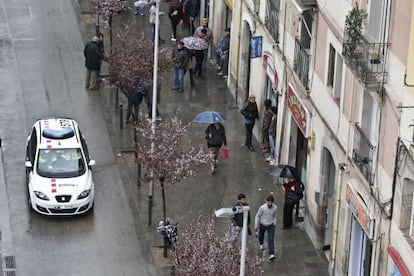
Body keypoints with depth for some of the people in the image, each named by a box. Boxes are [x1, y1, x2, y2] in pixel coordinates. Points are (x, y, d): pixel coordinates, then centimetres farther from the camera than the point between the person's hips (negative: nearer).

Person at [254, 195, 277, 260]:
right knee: (261, 235, 25)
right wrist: (256, 225, -8)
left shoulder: (275, 208, -15)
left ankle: (271, 254, -17)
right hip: (262, 225, 1)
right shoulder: (262, 207, -21)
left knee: (271, 239, -12)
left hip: (271, 226, -1)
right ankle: (261, 244, 59)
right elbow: (257, 216, -8)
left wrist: (274, 224, 7)